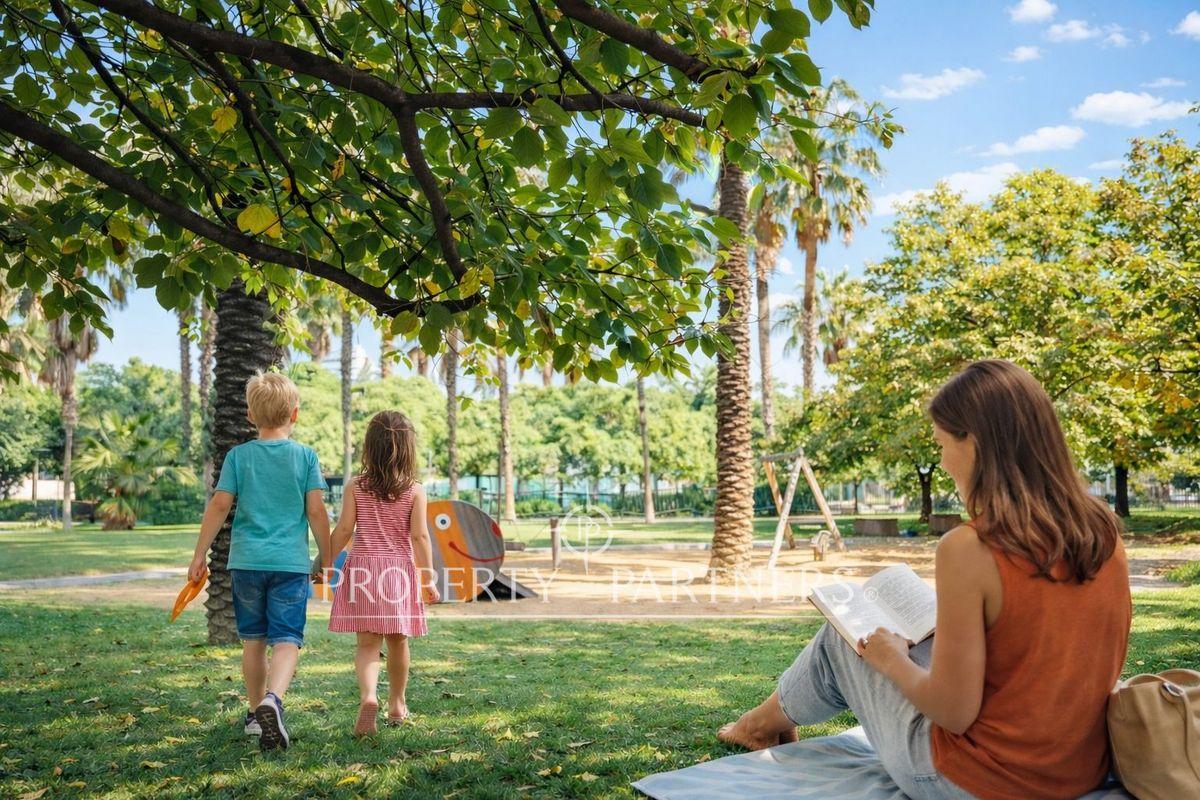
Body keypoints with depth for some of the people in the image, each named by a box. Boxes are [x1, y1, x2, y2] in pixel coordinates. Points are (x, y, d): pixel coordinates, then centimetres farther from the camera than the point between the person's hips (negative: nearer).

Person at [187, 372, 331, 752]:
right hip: (291, 562, -2)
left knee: (253, 639, 16)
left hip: (247, 560, 2)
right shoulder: (306, 456, 0)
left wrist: (199, 556, 8)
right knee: (286, 640, -4)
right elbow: (316, 511, -3)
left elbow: (219, 506, 0)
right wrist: (329, 558, 7)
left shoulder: (239, 456, 3)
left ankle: (257, 713, 27)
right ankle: (272, 700, -29)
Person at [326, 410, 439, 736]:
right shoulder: (414, 490, -4)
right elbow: (420, 536, -6)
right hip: (400, 570, 0)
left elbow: (343, 530, -2)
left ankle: (368, 697, -24)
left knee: (367, 643, 1)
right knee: (397, 641, 15)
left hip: (362, 568, 0)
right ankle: (397, 704, 30)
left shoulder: (356, 486, -1)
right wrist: (428, 579, -1)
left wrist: (326, 563, 10)